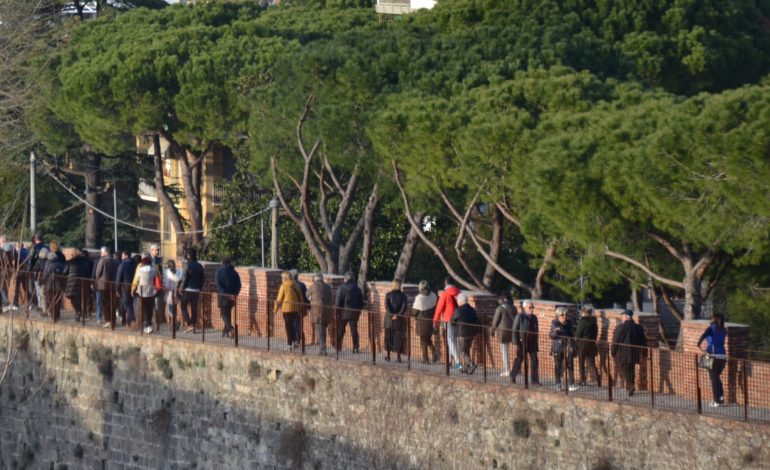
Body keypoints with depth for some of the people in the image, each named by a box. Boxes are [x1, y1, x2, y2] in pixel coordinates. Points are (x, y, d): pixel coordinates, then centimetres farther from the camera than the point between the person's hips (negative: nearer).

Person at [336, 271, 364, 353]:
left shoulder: (342, 288, -9)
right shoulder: (357, 289, 5)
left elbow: (339, 302, -11)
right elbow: (361, 302, 10)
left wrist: (337, 313, -6)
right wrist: (358, 312, 17)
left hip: (344, 312, -3)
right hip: (354, 313, 3)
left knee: (340, 331, 6)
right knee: (354, 330, 6)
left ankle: (338, 347, 6)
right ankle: (356, 347, 1)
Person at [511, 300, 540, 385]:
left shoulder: (534, 318, 8)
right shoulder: (520, 317, -8)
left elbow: (536, 331, 14)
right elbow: (515, 331, -8)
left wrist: (536, 344, 11)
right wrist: (516, 343, -12)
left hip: (532, 343, 4)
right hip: (522, 343, -4)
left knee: (534, 360, -3)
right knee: (519, 360, 8)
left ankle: (534, 380, 1)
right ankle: (513, 376, 27)